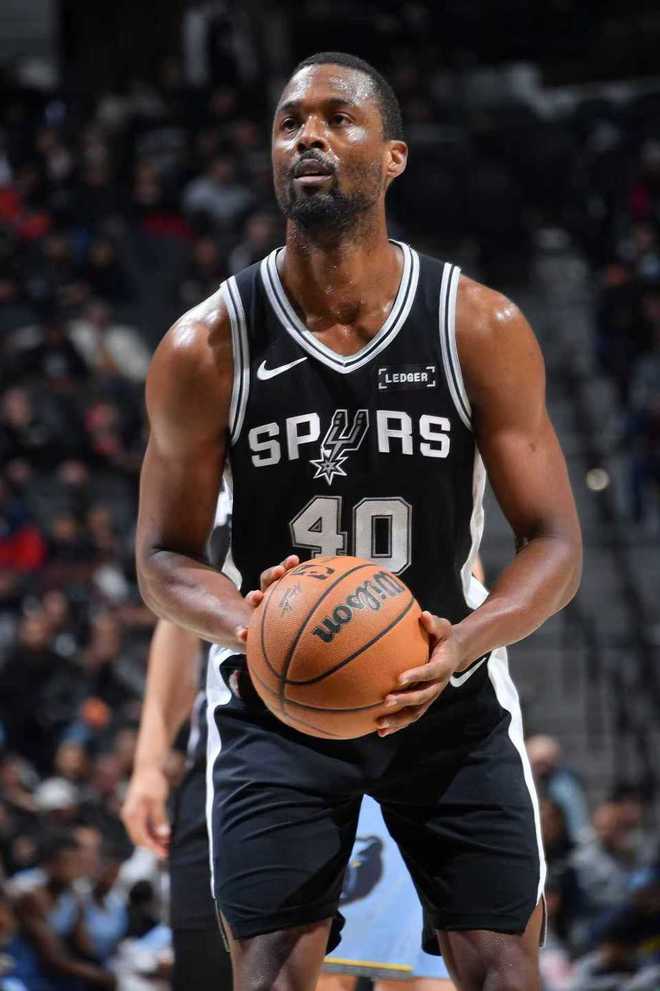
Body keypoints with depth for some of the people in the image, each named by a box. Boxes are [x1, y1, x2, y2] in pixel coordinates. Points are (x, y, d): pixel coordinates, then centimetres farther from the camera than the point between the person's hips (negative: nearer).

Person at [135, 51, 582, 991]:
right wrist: (248, 628, -24)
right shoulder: (208, 347, -9)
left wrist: (466, 644, -27)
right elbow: (165, 556, -1)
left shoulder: (483, 330, -9)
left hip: (450, 695, 1)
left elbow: (554, 544, -6)